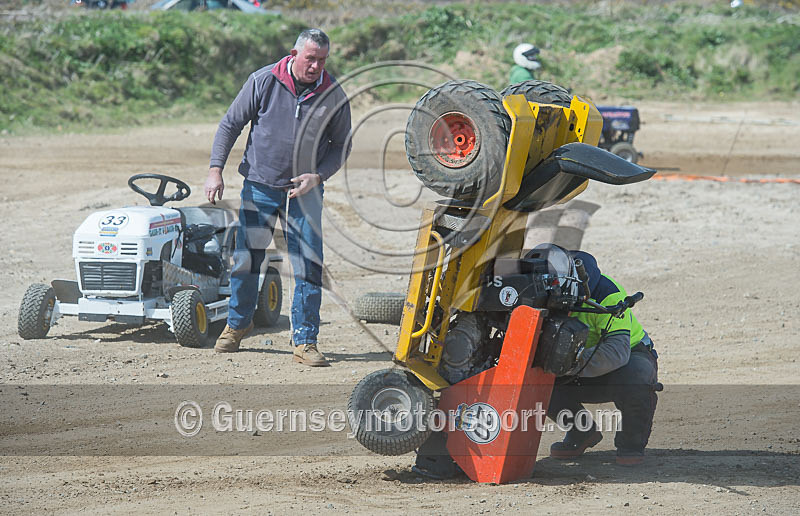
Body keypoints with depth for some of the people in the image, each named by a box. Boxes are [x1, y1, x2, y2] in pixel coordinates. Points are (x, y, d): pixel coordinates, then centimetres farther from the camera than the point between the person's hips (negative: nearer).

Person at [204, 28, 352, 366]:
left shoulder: (333, 96, -4)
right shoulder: (264, 81, -7)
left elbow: (341, 145, 6)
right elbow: (230, 124, 1)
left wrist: (317, 176, -11)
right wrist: (216, 169, -7)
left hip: (304, 190, 0)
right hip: (259, 185, 0)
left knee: (309, 268, -5)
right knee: (245, 261, 6)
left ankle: (304, 341, 3)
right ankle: (237, 323, 30)